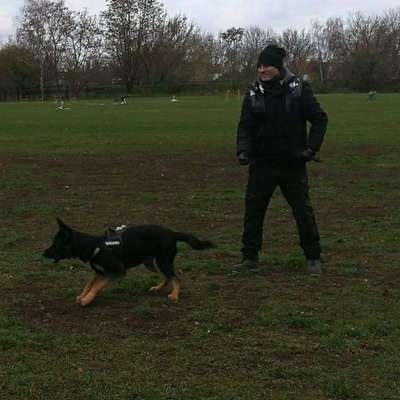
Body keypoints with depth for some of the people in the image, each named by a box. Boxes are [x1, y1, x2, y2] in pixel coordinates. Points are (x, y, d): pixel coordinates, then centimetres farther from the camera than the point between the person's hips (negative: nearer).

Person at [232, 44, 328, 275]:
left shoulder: (298, 89, -6)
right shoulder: (254, 94, 2)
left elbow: (320, 119, -2)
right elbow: (245, 126, 1)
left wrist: (312, 148, -10)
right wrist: (243, 150, -15)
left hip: (293, 164, -2)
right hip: (262, 165, 3)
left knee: (303, 212, 6)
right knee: (253, 211, 3)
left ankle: (313, 258, 19)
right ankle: (250, 258, 15)